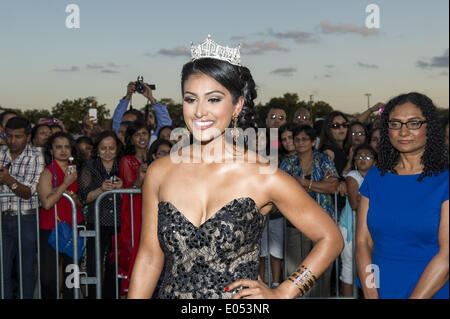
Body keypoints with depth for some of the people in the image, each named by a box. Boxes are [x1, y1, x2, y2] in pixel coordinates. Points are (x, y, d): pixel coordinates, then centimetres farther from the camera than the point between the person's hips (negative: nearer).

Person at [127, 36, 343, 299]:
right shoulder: (160, 172, -2)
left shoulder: (263, 177, -11)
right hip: (172, 293, 3)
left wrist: (282, 294, -6)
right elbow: (150, 257, 5)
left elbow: (331, 238, -3)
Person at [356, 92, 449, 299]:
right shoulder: (375, 177, 4)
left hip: (431, 293, -3)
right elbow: (363, 242, -1)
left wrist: (415, 297, -19)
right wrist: (371, 296, -12)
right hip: (379, 291, 3)